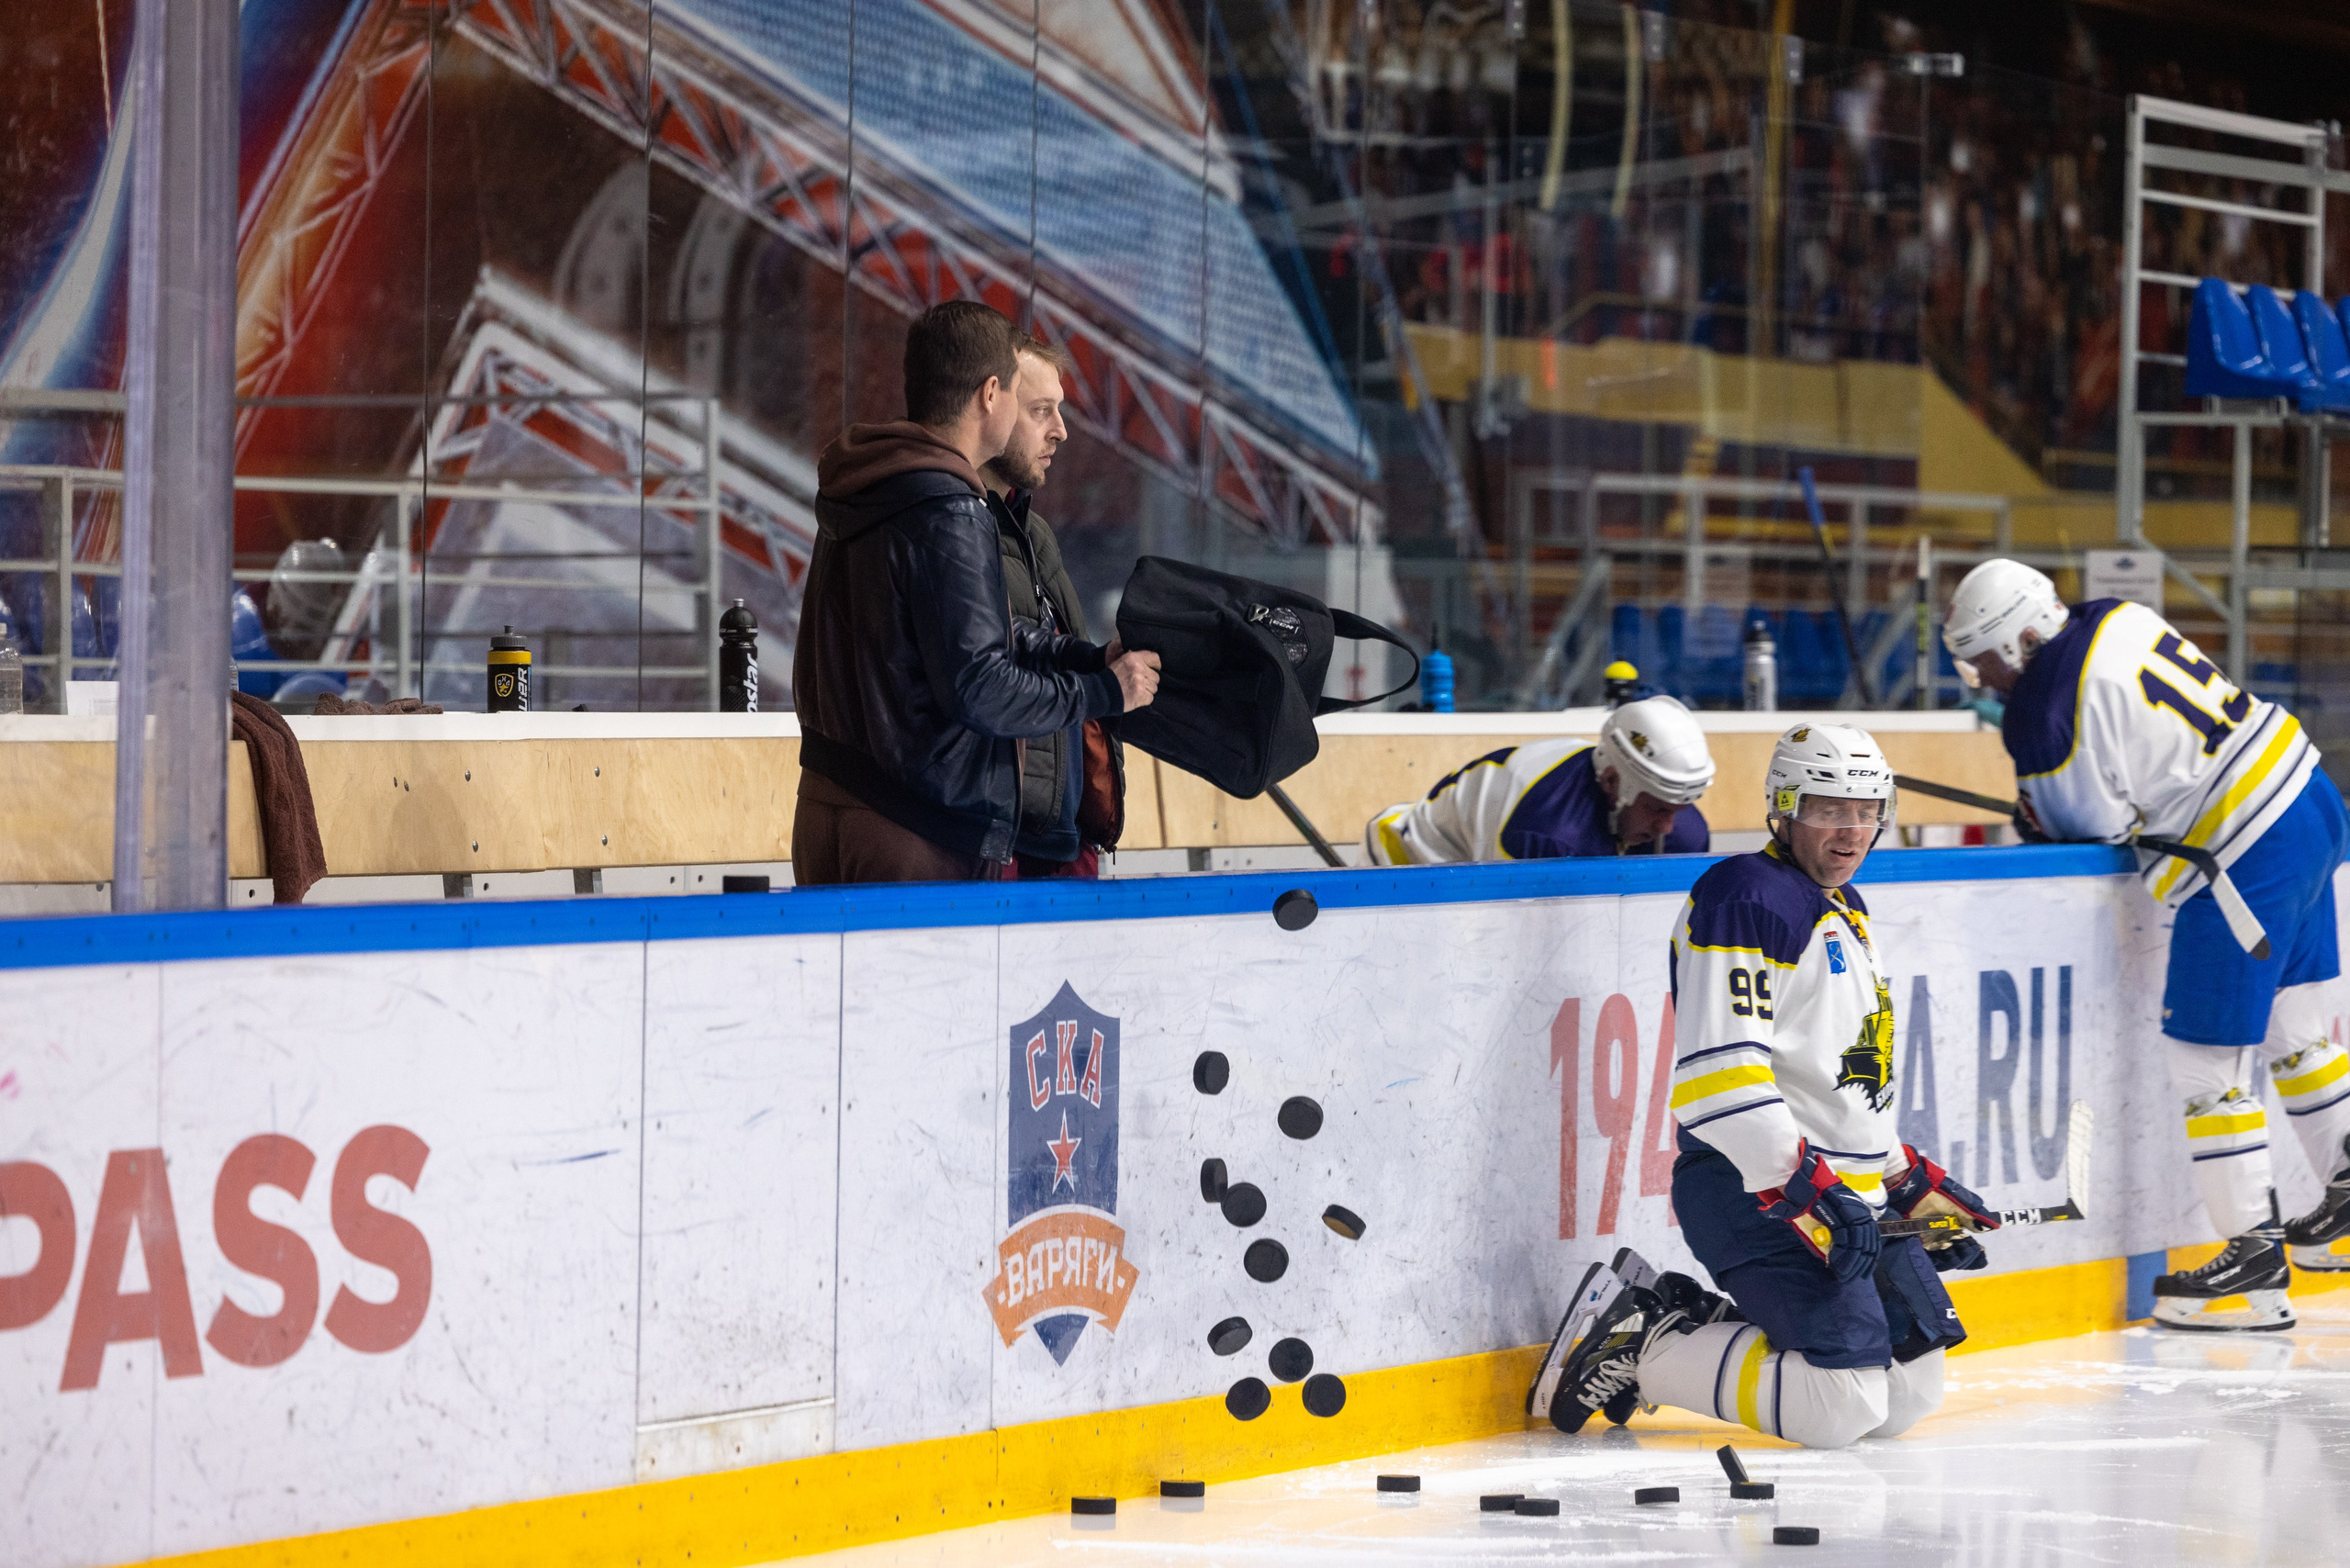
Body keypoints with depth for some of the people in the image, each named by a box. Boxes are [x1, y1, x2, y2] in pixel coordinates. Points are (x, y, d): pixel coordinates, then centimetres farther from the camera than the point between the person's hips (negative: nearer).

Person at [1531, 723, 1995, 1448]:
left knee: (1912, 1393, 8)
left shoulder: (1845, 913, 20)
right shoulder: (1745, 898, -13)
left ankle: (1686, 1319, 12)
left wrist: (1914, 1183, 24)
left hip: (1847, 1195, 10)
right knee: (1841, 1404, -21)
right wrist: (1808, 1190, -27)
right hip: (1758, 1194, -10)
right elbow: (1719, 1074, -22)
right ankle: (1639, 1347, -8)